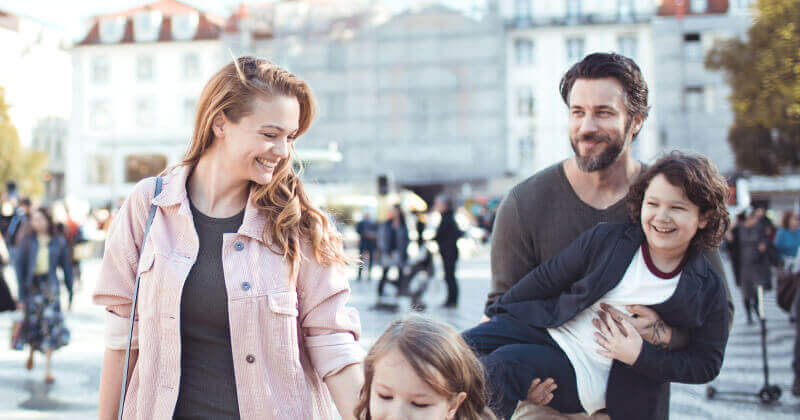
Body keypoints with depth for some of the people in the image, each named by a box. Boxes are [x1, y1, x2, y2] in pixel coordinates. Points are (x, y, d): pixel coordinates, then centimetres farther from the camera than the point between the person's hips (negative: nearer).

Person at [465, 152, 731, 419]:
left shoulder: (708, 291, -6)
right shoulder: (606, 239, -2)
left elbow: (706, 364, 0)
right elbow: (547, 279, 7)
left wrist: (640, 356, -14)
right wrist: (495, 313, 13)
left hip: (590, 377, -3)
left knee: (501, 365, -28)